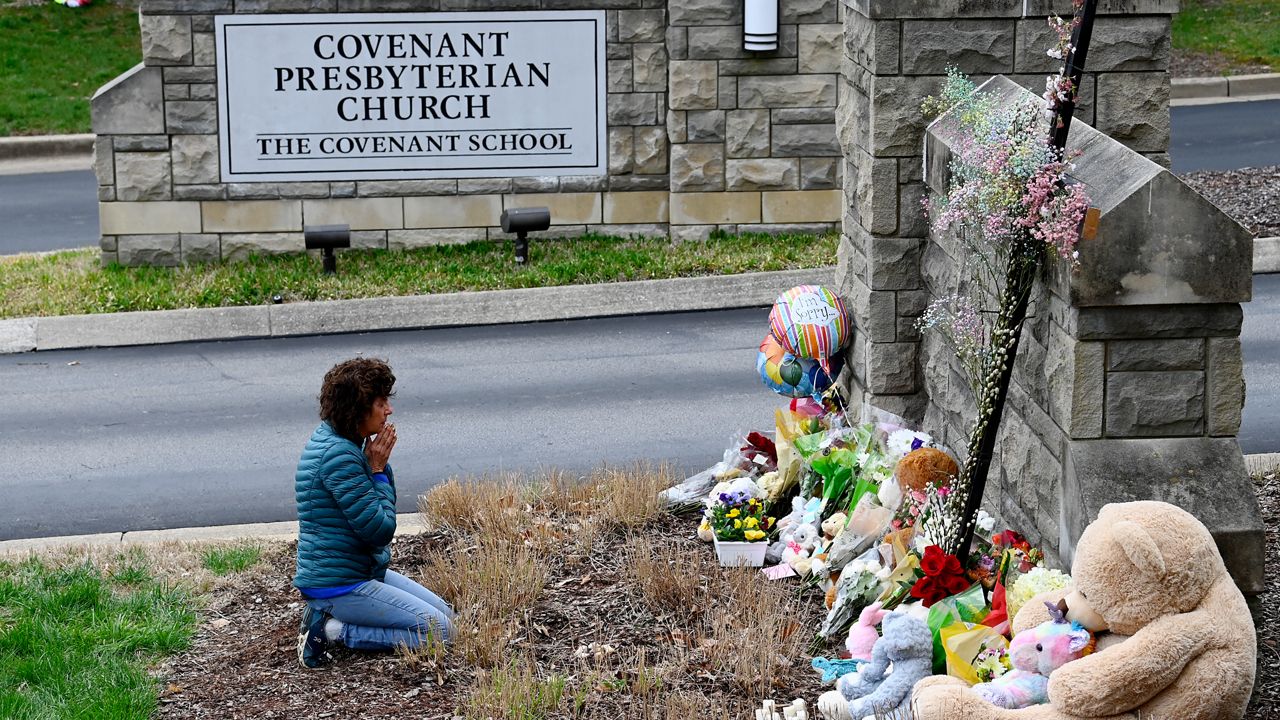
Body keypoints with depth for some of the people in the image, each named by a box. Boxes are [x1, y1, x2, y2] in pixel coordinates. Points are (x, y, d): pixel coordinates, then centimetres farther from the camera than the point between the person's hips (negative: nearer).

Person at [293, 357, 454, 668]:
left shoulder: (329, 438, 8)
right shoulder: (339, 455, -23)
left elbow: (380, 513, 15)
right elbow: (380, 529, -22)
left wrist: (378, 465, -1)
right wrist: (378, 470, -12)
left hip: (363, 570, 10)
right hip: (338, 585, -10)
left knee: (445, 613, 15)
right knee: (440, 631, -12)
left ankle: (329, 618, 10)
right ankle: (331, 630, -7)